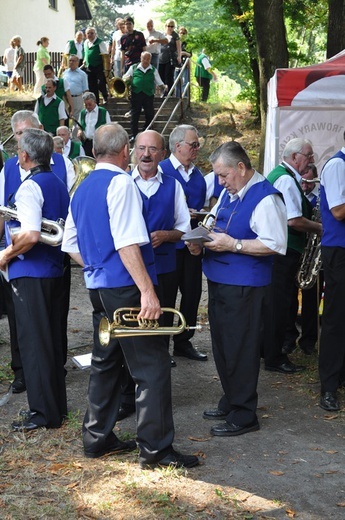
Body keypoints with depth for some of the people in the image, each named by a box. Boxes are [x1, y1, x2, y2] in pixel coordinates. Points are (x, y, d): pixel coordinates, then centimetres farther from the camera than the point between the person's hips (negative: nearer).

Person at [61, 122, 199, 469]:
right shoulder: (121, 183, -13)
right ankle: (155, 448, 0)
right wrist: (147, 291, -22)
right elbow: (127, 244, -22)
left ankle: (97, 438, 24)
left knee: (105, 361, 17)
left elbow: (70, 245, 17)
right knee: (152, 366, -3)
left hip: (97, 285, 9)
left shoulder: (82, 189, 13)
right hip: (124, 285, -9)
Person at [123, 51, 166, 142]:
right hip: (136, 93, -1)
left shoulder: (153, 70, 11)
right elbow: (125, 77, 15)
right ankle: (134, 135, 10)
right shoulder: (134, 68, 9)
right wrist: (126, 79, -9)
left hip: (149, 94, 1)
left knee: (150, 115, 4)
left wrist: (164, 87, -13)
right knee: (134, 115, 2)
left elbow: (159, 82, 8)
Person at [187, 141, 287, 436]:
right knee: (222, 347, 18)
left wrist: (233, 245, -24)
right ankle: (230, 402, 34)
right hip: (219, 281, 9)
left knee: (240, 352, -1)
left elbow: (275, 245, -23)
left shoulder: (265, 198, -16)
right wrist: (202, 242, 2)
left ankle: (243, 415, 12)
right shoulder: (228, 193, 12)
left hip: (244, 288, -9)